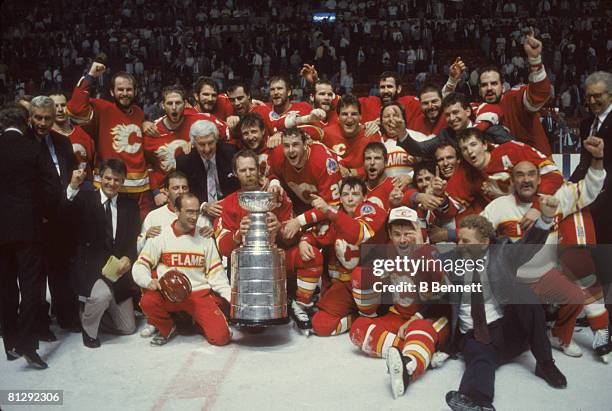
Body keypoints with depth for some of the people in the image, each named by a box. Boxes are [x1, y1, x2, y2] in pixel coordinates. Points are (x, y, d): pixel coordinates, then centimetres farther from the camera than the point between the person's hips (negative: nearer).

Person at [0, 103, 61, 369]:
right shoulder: (34, 148, -6)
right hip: (27, 225, -3)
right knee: (31, 284, 0)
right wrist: (44, 214, 5)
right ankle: (27, 343, -8)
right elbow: (53, 189, -10)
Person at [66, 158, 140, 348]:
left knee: (128, 328, 10)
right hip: (90, 268, -4)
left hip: (118, 270, 5)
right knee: (102, 294, -38)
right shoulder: (85, 198, -7)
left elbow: (134, 240, 1)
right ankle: (88, 327, -5)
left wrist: (127, 259, -19)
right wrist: (72, 188, -38)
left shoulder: (130, 206, 5)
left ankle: (93, 311, 36)